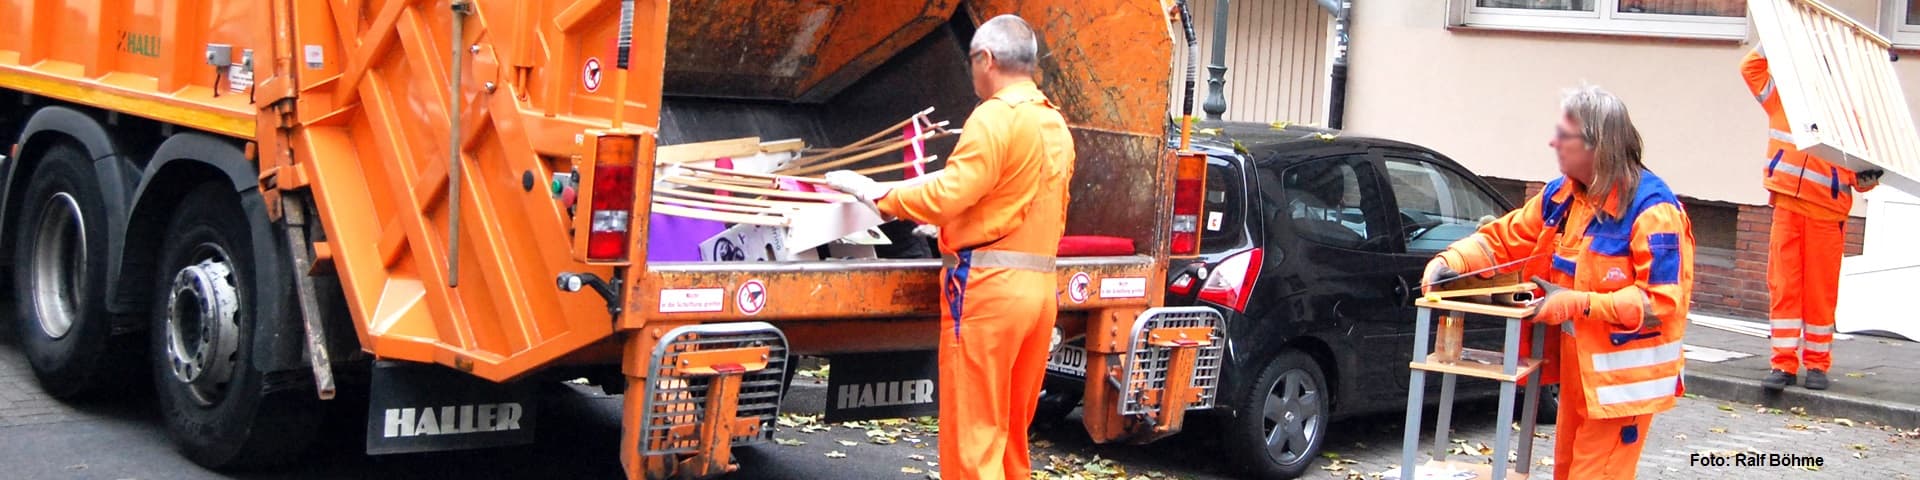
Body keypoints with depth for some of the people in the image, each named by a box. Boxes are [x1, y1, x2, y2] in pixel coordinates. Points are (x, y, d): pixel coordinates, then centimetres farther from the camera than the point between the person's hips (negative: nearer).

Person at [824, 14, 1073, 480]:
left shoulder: (996, 117, -12)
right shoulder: (1057, 127, 15)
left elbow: (947, 196, -19)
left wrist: (875, 192, -7)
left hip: (988, 285, -9)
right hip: (1039, 286, 9)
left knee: (973, 433, -4)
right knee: (1012, 430, 16)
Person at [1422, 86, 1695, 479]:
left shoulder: (1652, 211, -19)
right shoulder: (1561, 196, 6)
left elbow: (1661, 301, -23)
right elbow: (1504, 238, 13)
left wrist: (1579, 304, -26)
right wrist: (1452, 261, -6)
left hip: (1621, 377, -8)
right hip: (1576, 369, 8)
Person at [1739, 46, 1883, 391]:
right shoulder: (1783, 97, 8)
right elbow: (1752, 66, 15)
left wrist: (1866, 179, -17)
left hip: (1827, 211, -2)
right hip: (1787, 205, 2)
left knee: (1821, 289, 4)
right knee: (1783, 286, 1)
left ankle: (1818, 364, 14)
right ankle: (1784, 363, 5)